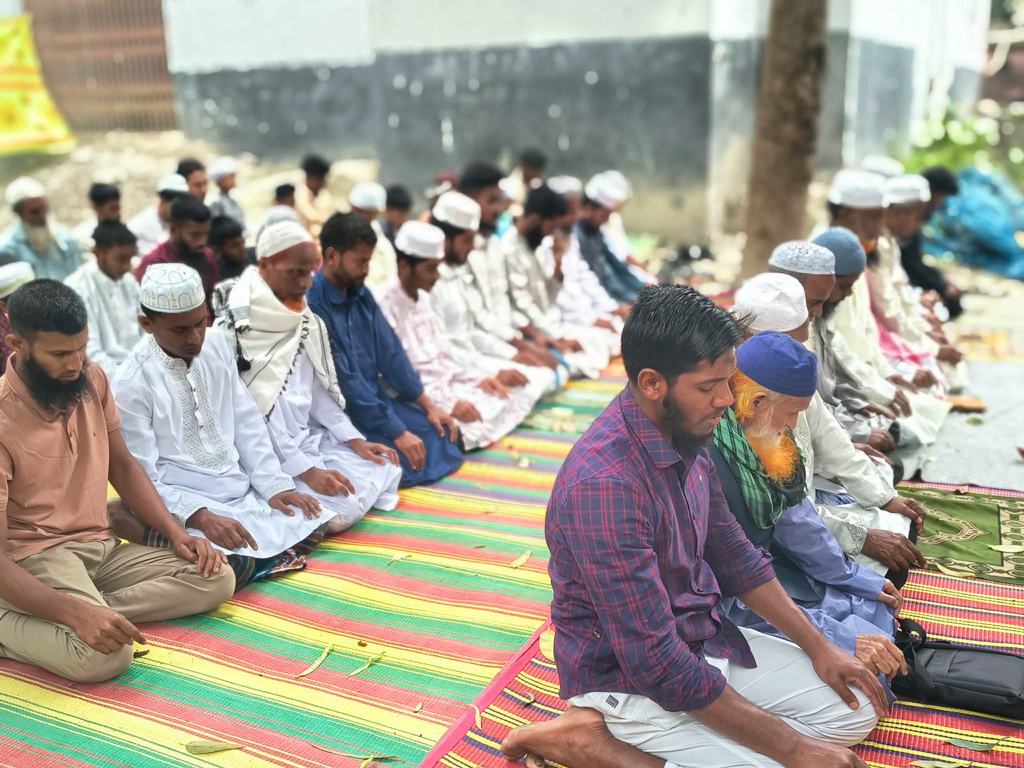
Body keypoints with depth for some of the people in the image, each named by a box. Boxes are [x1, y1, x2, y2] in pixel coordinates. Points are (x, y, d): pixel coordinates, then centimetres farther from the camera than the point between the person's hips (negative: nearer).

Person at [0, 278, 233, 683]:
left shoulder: (91, 380, 0)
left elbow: (122, 465, 14)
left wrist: (177, 534, 0)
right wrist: (76, 613, -36)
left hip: (101, 548, 7)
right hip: (35, 559, -7)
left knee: (216, 578, -11)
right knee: (105, 654, -33)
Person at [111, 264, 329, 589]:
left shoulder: (218, 347, 2)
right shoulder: (132, 384, -15)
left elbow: (248, 424, 7)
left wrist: (274, 485, -5)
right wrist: (200, 516, -29)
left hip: (239, 491, 6)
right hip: (182, 504, -6)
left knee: (311, 526, -6)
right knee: (234, 564, -30)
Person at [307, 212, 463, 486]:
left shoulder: (361, 294, 5)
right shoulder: (312, 306, -22)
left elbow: (389, 351, 8)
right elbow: (344, 381, -23)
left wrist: (428, 406, 2)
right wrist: (397, 432, -21)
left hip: (376, 399, 8)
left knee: (445, 439, -1)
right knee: (409, 462, -23)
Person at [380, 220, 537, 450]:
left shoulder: (423, 299, 11)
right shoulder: (388, 309, -18)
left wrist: (481, 377, 2)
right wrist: (448, 403, -27)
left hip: (448, 382, 9)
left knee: (518, 395, 4)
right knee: (475, 425, -30)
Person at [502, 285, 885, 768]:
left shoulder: (685, 438, -3)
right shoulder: (604, 484, -31)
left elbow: (735, 556, 12)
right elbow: (658, 665, -28)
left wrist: (818, 647, 8)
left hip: (704, 640, 9)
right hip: (629, 680, -9)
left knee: (856, 710, 8)